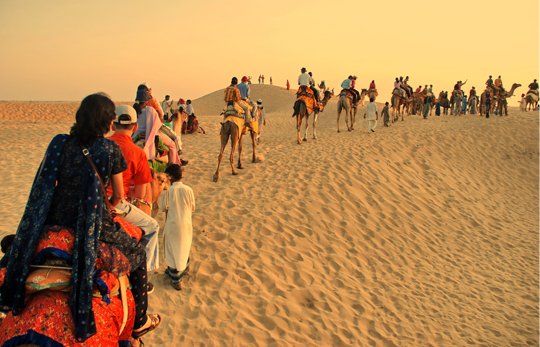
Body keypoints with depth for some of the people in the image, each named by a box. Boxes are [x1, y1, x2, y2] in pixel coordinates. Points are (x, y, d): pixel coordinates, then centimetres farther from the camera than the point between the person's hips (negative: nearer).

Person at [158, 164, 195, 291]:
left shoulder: (167, 191, -16)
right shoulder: (188, 189, -10)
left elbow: (163, 208, -4)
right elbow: (193, 208, -1)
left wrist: (160, 195, 6)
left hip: (173, 225, -3)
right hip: (186, 224, 3)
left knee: (173, 251, 9)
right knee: (184, 248, 24)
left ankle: (175, 279, 14)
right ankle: (183, 269, 44)